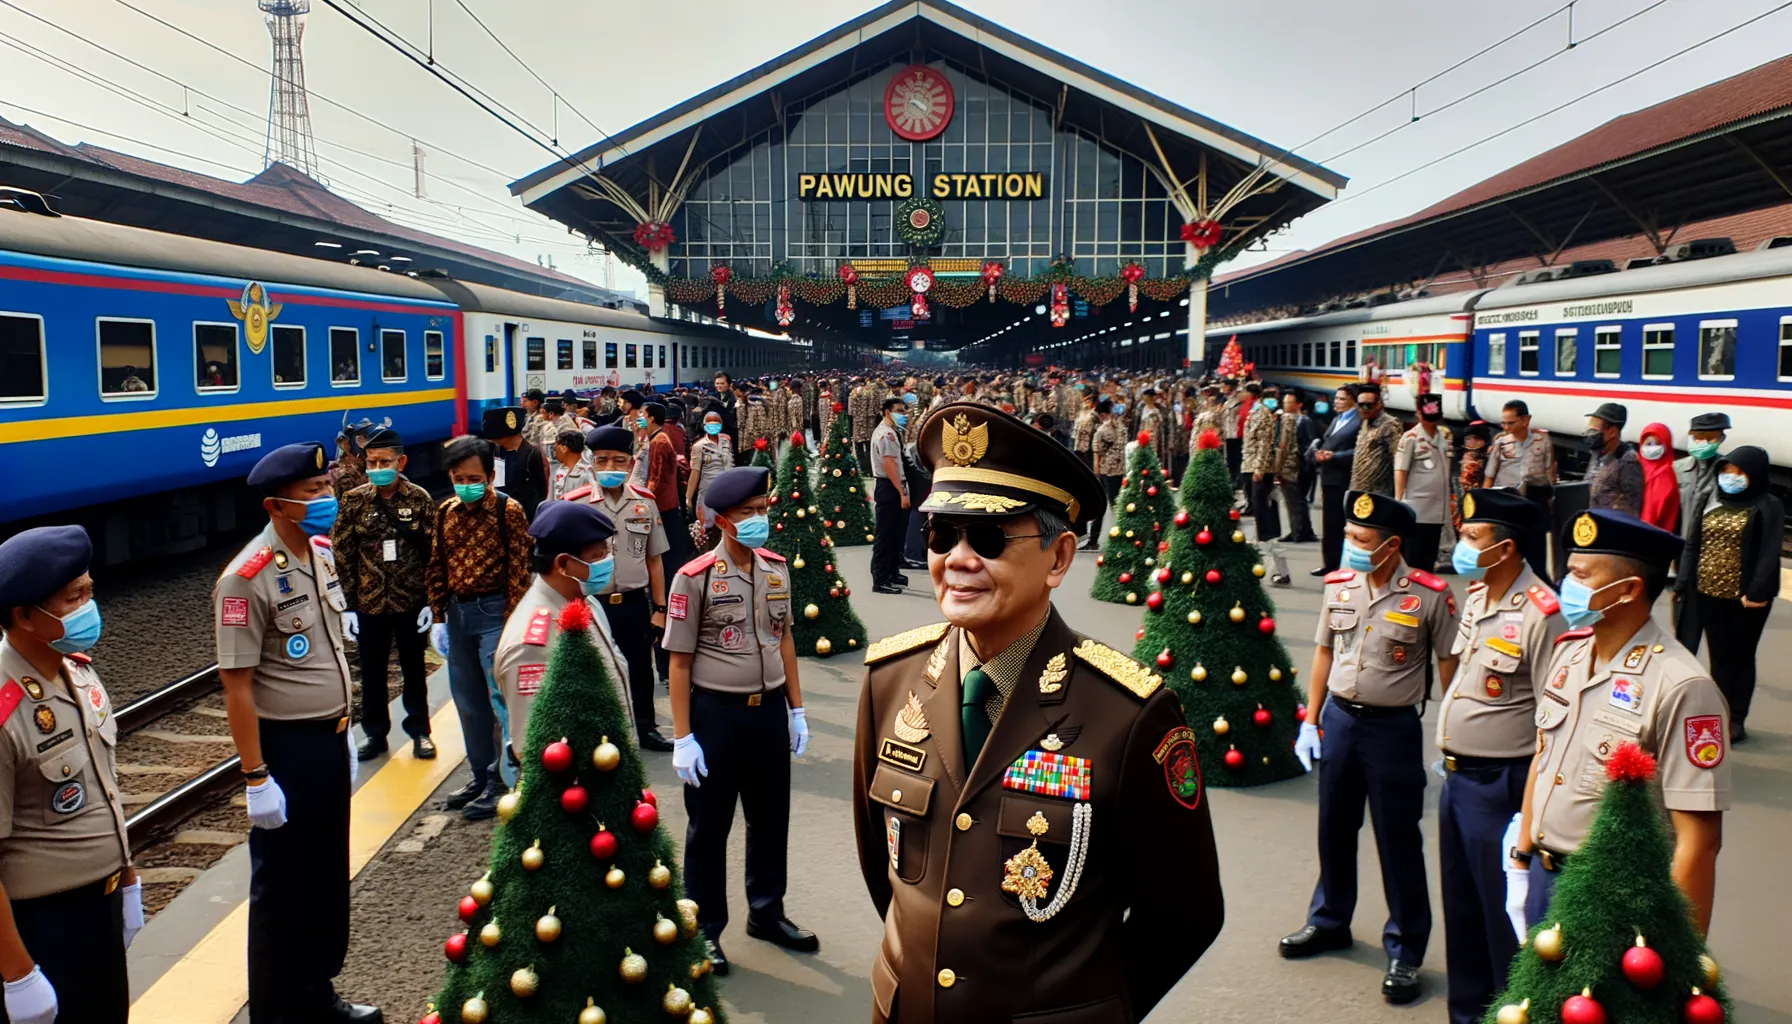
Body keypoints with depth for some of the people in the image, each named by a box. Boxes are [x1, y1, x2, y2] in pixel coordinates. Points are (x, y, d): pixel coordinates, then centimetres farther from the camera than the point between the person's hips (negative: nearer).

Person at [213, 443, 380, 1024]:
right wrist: (257, 779, -19)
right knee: (282, 885, 7)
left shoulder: (322, 552, 4)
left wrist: (343, 732, 16)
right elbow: (236, 686, -20)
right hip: (286, 746, -8)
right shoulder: (249, 579, -21)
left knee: (329, 873, 19)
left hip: (330, 737, 8)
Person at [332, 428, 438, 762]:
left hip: (412, 603, -1)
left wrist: (431, 602, -7)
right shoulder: (354, 501, -4)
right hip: (368, 604, 1)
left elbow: (434, 555, -4)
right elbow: (342, 557, -2)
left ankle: (419, 731, 28)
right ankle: (374, 732, 30)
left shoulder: (419, 499, -6)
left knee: (414, 671, 13)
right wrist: (346, 605, -5)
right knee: (371, 674, 13)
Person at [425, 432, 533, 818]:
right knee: (468, 701, 14)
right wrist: (438, 618, 8)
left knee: (502, 700, -3)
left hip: (493, 611, -6)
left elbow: (518, 570, -14)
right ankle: (480, 775, 28)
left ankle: (501, 782, 8)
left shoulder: (507, 510, -11)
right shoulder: (445, 511, 6)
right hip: (457, 612, 6)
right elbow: (437, 567, 11)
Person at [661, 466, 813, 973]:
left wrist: (796, 709, 11)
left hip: (769, 708, 5)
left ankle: (767, 911, 40)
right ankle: (704, 930, 27)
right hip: (716, 711, -5)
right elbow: (680, 661, -12)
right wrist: (683, 738, -12)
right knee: (709, 825, 10)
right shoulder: (695, 579, -14)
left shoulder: (777, 569, 2)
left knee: (771, 816, 19)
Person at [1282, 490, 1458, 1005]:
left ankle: (1406, 951, 20)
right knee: (1334, 828, 18)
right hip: (1338, 718, 5)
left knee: (1398, 841, 5)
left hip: (1393, 727, -5)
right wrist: (1311, 721, 8)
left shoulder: (1430, 595, -14)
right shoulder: (1338, 585, -1)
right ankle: (1329, 922, 38)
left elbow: (1449, 667, -7)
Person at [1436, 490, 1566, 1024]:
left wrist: (1533, 810, -18)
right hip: (1457, 778, 9)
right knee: (1461, 906, 21)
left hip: (1499, 786, -9)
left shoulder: (1540, 615, -21)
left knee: (1504, 915, 6)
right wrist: (1450, 756, 17)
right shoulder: (1475, 596, 6)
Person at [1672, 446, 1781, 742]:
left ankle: (1735, 721, 17)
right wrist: (1681, 584, 2)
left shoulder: (1767, 507, -5)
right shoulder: (1712, 504, 10)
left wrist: (1757, 592, -22)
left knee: (1739, 657, 8)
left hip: (1744, 598, -4)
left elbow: (1769, 554, -13)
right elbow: (1691, 547, 10)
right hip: (1708, 594, 4)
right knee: (1719, 657, 11)